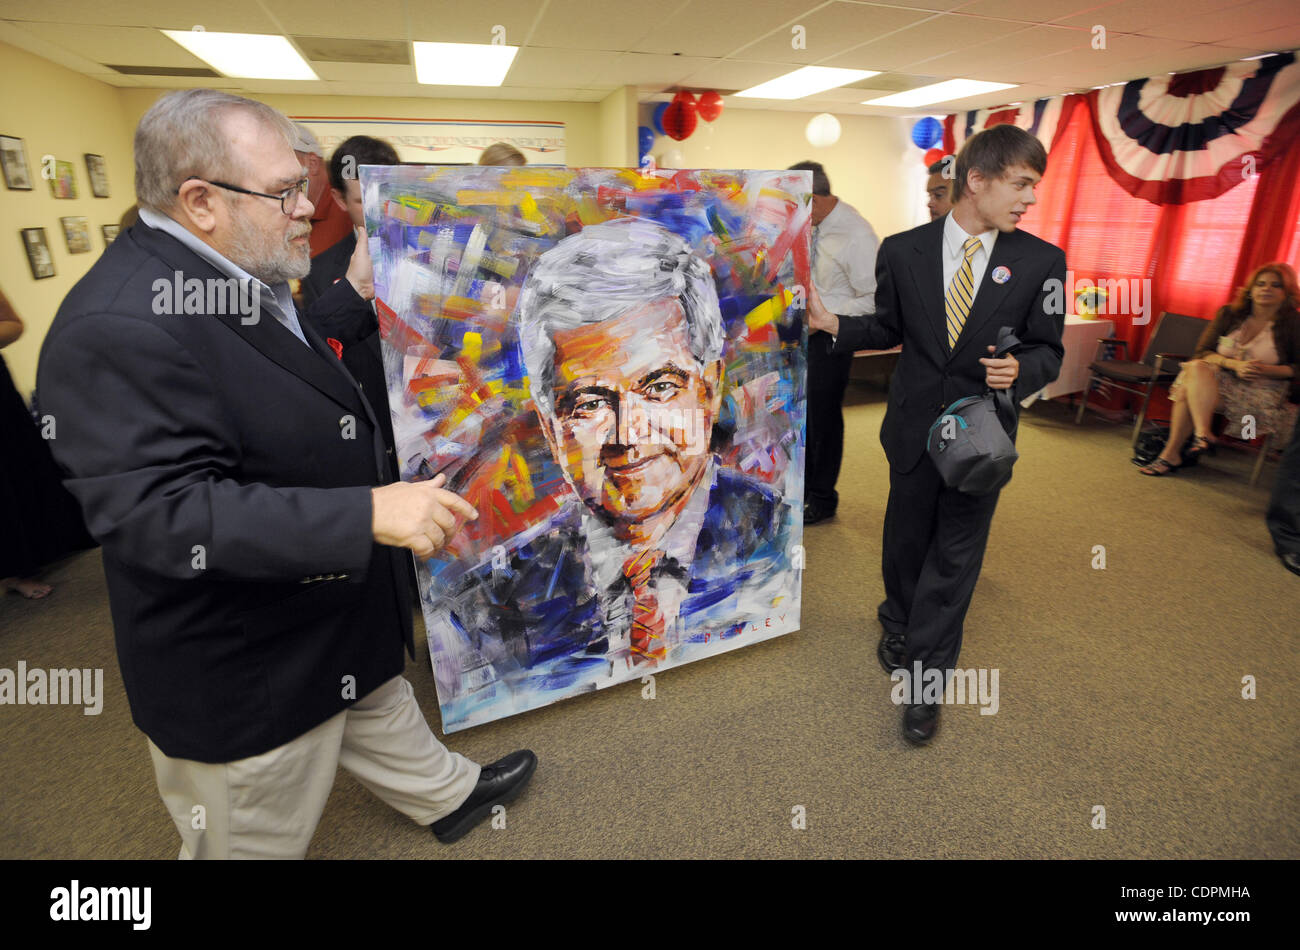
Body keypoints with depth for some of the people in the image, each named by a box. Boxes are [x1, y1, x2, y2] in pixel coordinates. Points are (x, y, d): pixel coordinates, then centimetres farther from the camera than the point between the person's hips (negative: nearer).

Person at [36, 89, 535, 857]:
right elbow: (160, 512, -35)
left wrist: (356, 294, 15)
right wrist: (368, 512, -40)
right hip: (246, 673, -9)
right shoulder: (119, 328, -30)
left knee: (379, 707, 33)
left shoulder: (237, 275, 2)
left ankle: (449, 796, 58)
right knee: (260, 836, 20)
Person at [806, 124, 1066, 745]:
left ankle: (925, 681, 21)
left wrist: (1019, 371, -23)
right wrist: (834, 323, -10)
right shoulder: (903, 251, -3)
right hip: (914, 425, 1)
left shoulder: (1040, 262, -5)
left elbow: (1048, 349, -1)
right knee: (905, 536, 17)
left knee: (955, 557, 5)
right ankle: (899, 625, 46)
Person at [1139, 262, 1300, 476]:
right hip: (1222, 378, 4)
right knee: (1196, 368, -32)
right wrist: (1234, 364, -14)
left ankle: (1171, 454, -34)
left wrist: (1265, 370, -15)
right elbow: (1202, 352, 3)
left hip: (1262, 389, -4)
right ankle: (1203, 435, -40)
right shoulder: (1229, 314, 10)